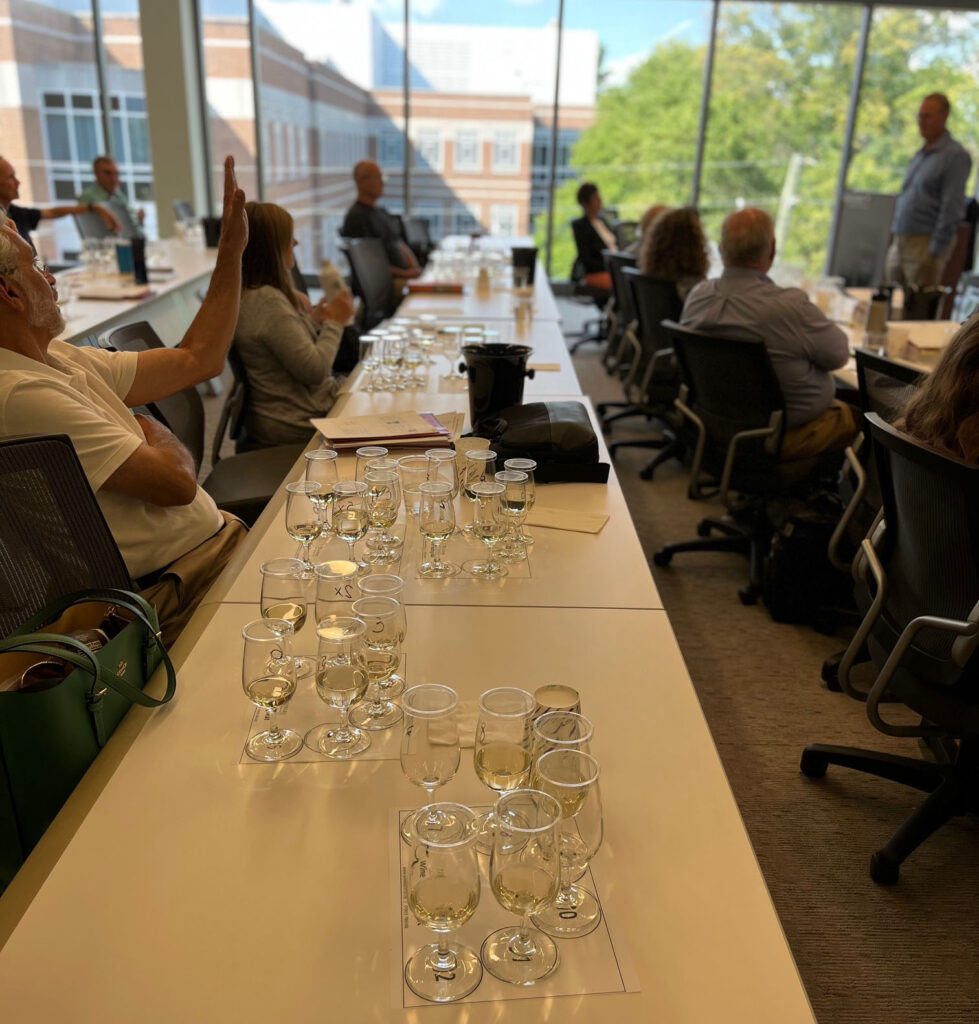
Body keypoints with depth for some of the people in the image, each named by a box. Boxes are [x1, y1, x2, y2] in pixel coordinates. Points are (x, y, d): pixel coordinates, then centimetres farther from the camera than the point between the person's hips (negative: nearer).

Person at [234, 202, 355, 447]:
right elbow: (314, 370, -24)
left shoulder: (249, 293, 7)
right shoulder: (266, 302, -25)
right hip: (300, 424, -10)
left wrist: (315, 319, 2)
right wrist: (334, 322, -11)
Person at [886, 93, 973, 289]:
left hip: (925, 243, -8)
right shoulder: (920, 155, 18)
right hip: (900, 242, 8)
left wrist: (934, 251, -17)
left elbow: (952, 208, -14)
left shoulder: (956, 156, -8)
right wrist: (894, 235, 16)